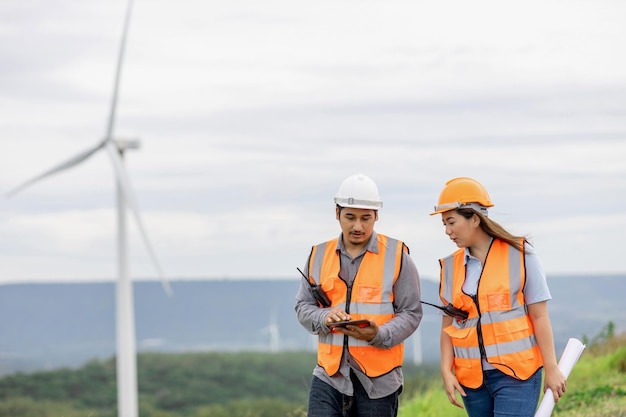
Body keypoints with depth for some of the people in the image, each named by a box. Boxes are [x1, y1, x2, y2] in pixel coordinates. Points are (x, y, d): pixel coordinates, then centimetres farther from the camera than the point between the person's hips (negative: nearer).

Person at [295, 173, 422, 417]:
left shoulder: (396, 256, 0)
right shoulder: (319, 256, 9)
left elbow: (411, 313, -2)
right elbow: (303, 306, 11)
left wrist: (379, 335, -20)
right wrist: (325, 318, -12)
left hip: (378, 379, -2)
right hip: (329, 375, 2)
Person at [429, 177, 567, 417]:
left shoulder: (519, 255, -4)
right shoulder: (451, 266, 8)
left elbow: (539, 316, -4)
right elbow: (448, 325, 9)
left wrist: (551, 369, -5)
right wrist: (446, 370, -3)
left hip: (516, 373, -5)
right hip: (472, 378, 5)